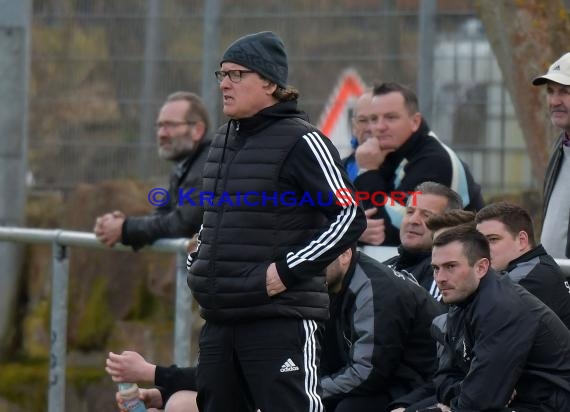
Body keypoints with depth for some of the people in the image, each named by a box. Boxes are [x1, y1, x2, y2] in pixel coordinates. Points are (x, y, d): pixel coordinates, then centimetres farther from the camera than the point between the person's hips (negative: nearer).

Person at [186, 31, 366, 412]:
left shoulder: (300, 142, -10)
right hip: (220, 317, 9)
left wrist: (288, 271, -18)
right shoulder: (225, 141, 16)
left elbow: (349, 218, -15)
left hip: (282, 319, -9)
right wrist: (197, 264, 15)